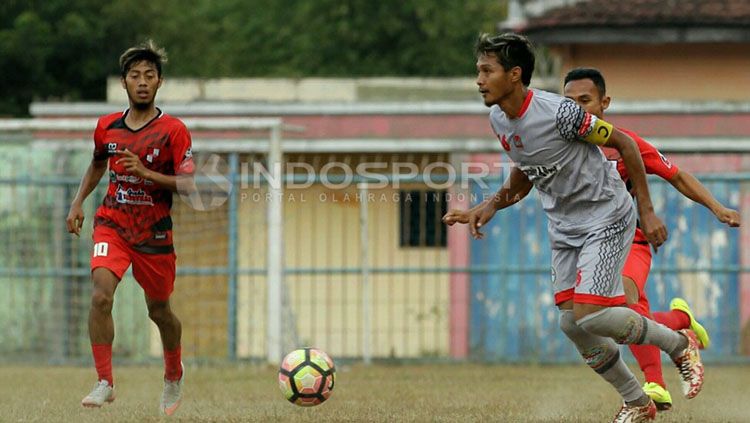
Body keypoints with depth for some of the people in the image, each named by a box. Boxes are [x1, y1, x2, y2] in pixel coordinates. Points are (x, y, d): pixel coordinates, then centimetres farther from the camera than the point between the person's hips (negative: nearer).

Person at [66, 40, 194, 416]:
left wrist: (146, 173, -24)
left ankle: (174, 375, 40)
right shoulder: (107, 126, 4)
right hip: (112, 225, 2)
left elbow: (188, 185, -12)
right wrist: (78, 202, 11)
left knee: (159, 311, 11)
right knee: (101, 295, -22)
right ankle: (105, 383, -19)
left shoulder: (173, 130, -8)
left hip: (155, 233, -2)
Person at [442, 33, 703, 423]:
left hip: (607, 219, -8)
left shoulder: (558, 113, -26)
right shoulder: (499, 120, -1)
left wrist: (646, 211, -13)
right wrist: (488, 207, -2)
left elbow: (623, 143, -15)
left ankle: (679, 344, 3)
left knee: (588, 316, -20)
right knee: (571, 325, 2)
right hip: (563, 229, 8)